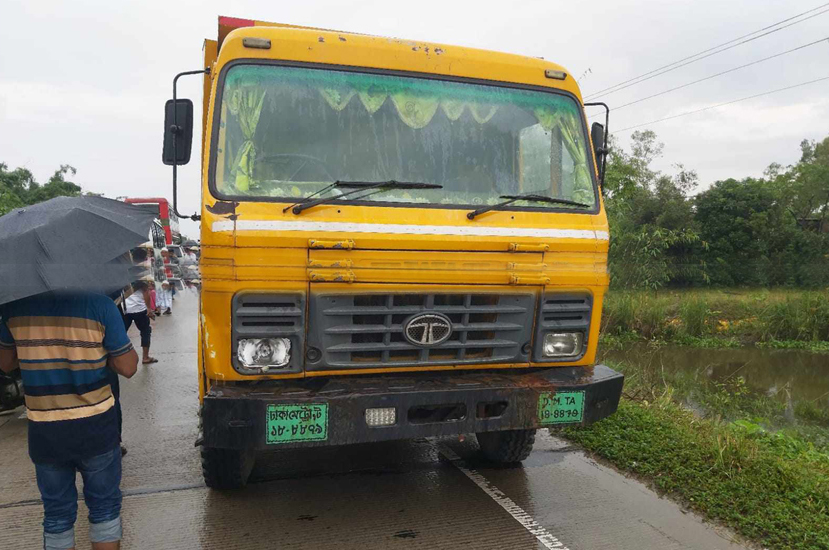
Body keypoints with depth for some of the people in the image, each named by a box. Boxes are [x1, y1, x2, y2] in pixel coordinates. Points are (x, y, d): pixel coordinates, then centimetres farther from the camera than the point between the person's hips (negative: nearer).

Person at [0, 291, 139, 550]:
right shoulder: (99, 303, -15)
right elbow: (128, 367, -11)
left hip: (43, 431, 3)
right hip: (95, 427, -2)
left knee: (56, 512, 18)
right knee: (104, 505, 15)